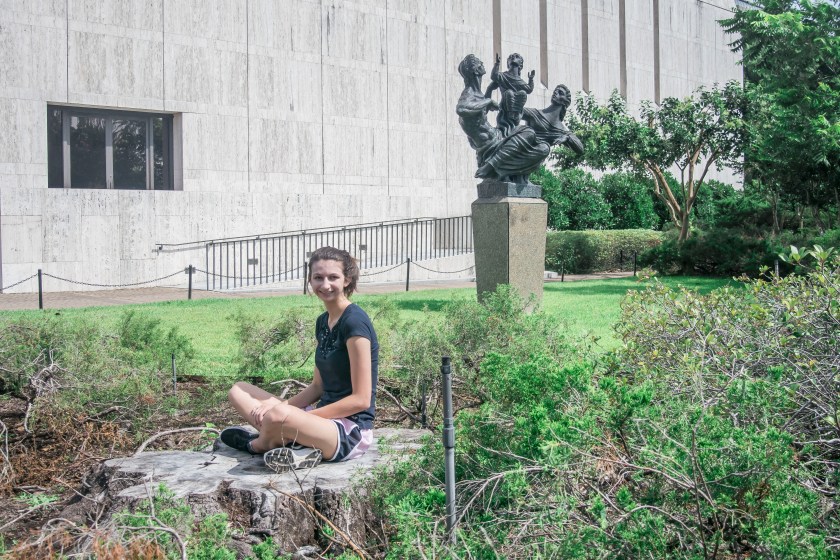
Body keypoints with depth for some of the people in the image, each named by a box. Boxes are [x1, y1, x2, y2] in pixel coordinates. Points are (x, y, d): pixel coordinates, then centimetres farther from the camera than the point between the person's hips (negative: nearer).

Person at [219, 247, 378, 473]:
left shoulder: (355, 322, -15)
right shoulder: (323, 322, 12)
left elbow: (361, 399, -17)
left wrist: (293, 412, -16)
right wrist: (281, 404, -3)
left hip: (352, 431, -10)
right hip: (325, 419, 10)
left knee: (277, 416, -36)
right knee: (239, 391, 9)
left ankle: (258, 444, 0)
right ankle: (297, 446, -12)